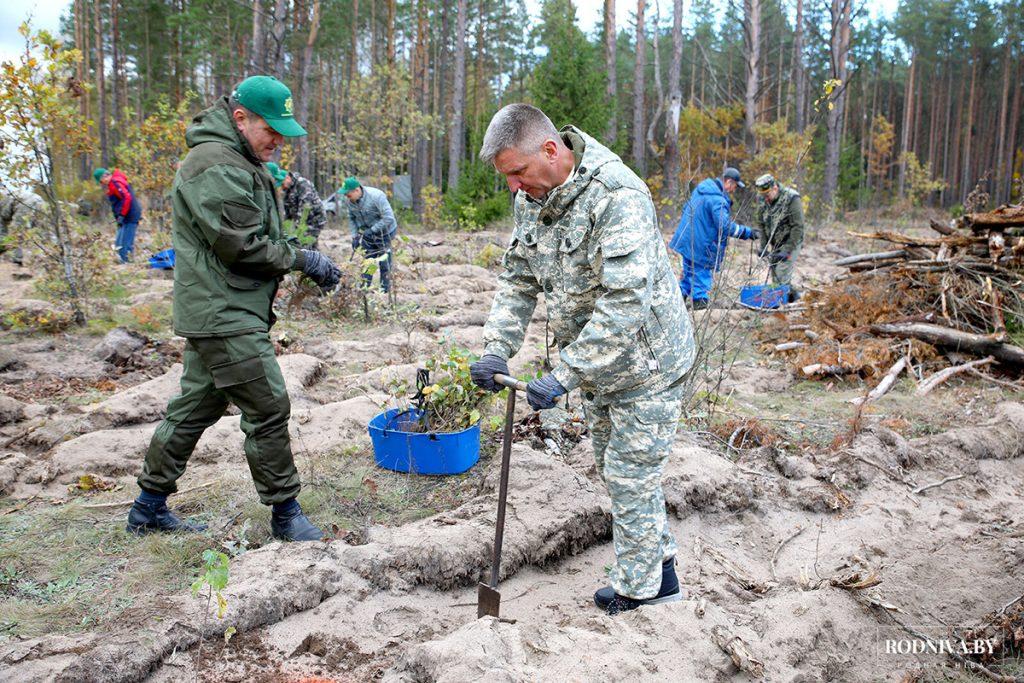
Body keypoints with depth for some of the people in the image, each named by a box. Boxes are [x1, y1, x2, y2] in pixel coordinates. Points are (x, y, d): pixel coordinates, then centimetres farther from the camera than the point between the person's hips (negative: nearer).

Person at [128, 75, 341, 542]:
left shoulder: (238, 161, 19)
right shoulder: (215, 166, -15)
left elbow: (257, 237, 22)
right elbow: (241, 246, -20)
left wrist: (302, 264, 9)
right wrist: (303, 260, -11)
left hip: (216, 314, 11)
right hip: (225, 315, -11)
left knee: (196, 407, 16)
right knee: (269, 408, -5)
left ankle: (149, 507, 28)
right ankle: (285, 513, 7)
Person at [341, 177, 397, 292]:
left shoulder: (376, 196, -30)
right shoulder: (350, 201, -10)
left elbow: (388, 218, -32)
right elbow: (351, 218, 5)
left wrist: (372, 230, -31)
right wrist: (355, 236, -6)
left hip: (384, 231, -6)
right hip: (367, 233, 6)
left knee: (384, 260, -1)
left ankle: (385, 287, 9)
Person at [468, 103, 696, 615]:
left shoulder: (617, 197, -30)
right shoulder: (531, 197, -2)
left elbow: (625, 302, -35)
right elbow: (518, 277, 4)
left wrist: (563, 376, -34)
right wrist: (497, 349, -10)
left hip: (645, 360, -9)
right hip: (596, 360, 9)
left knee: (630, 473, 2)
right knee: (611, 465, 20)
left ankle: (639, 584, 23)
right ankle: (659, 553, 40)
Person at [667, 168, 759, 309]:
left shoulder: (702, 188, 7)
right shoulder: (718, 200, -21)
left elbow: (687, 208, 19)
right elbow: (725, 225, -25)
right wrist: (747, 232, -16)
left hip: (687, 239, 9)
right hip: (701, 245, -9)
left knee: (689, 271, 19)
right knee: (702, 273, 2)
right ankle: (700, 300, 6)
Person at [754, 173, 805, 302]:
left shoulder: (792, 199, -21)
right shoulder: (762, 199, -4)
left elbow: (798, 227, -21)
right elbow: (761, 225, 4)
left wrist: (787, 250, -24)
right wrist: (763, 247, -4)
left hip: (790, 243, -6)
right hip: (774, 245, 6)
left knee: (781, 278, -13)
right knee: (775, 277, 7)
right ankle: (793, 294, 25)